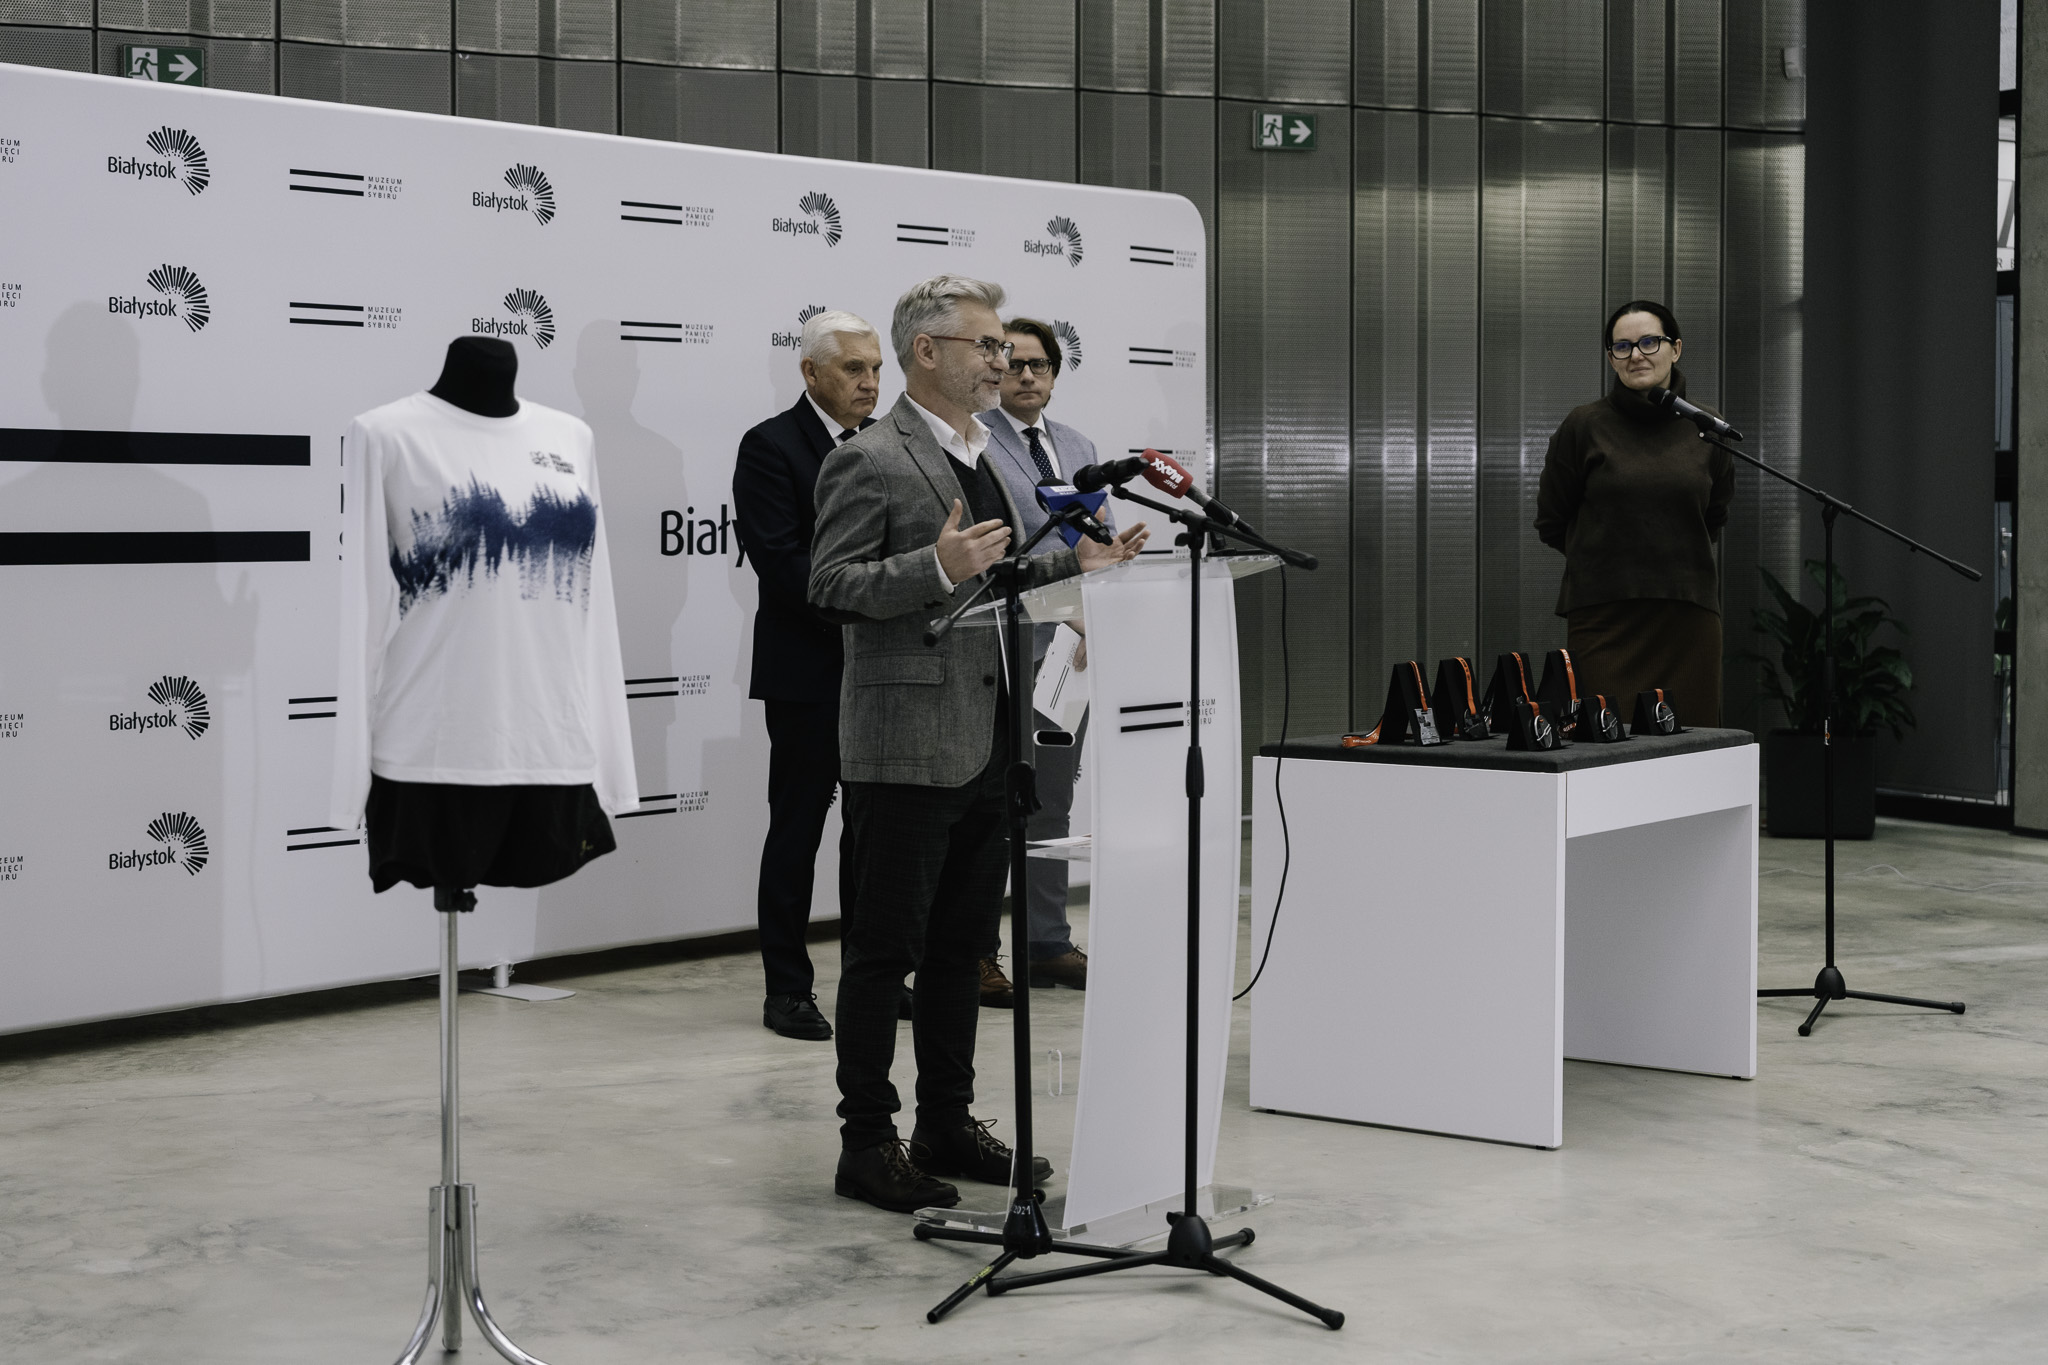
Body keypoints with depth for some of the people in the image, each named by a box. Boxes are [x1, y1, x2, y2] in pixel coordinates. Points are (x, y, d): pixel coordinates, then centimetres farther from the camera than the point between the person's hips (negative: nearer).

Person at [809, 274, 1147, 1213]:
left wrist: (1076, 560, 14)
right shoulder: (869, 462, -11)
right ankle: (866, 1143, 6)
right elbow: (832, 586, -17)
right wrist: (938, 567, -29)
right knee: (884, 949, -1)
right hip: (907, 746, -9)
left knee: (962, 945, 14)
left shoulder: (981, 457, 17)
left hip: (985, 743, 9)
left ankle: (946, 1125, 24)